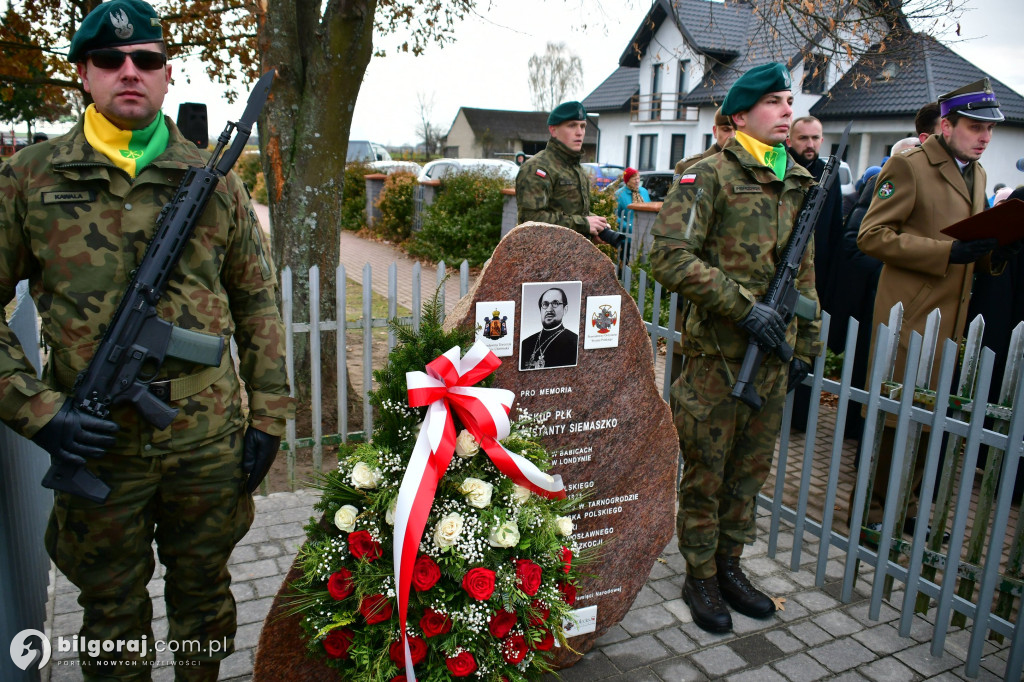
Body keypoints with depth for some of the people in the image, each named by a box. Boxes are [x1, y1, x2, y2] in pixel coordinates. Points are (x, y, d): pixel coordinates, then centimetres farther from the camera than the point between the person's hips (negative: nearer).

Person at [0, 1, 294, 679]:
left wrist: (268, 415, 0)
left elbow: (257, 302, 4)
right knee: (113, 611, 17)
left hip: (209, 440, 1)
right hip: (95, 443, 0)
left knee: (205, 595, 18)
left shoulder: (214, 181, 2)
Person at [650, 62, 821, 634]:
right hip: (717, 356, -6)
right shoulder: (710, 175, -8)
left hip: (773, 355, 7)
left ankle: (730, 566, 34)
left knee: (751, 472, 17)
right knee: (705, 475, 6)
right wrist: (744, 305, -20)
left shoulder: (799, 183, 13)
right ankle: (700, 578, 24)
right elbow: (671, 256, -18)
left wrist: (808, 342, 18)